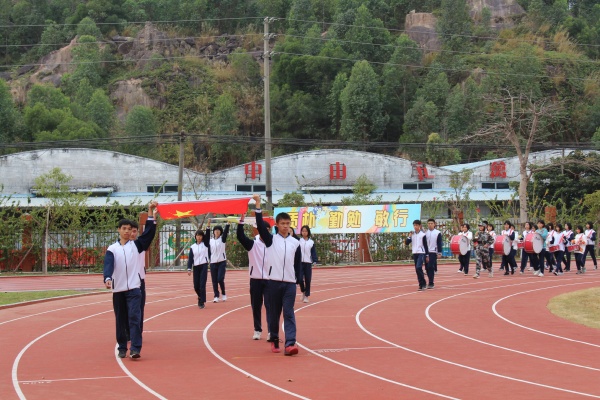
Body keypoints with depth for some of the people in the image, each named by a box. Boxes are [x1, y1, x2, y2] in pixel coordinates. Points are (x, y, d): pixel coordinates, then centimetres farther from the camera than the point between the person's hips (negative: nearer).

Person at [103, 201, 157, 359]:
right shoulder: (112, 249, 4)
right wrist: (107, 278, -30)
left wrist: (151, 213, -9)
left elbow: (149, 232, -2)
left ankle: (135, 349, -18)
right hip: (118, 289, 1)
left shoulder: (136, 245, 7)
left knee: (134, 317, -13)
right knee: (120, 320, 8)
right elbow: (108, 265, -11)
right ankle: (122, 348, 20)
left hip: (134, 288, -1)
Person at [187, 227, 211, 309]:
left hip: (204, 266, -2)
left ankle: (202, 302, -6)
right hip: (196, 267, 3)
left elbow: (208, 235, -10)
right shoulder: (193, 247, 8)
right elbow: (190, 258, 4)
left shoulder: (205, 244, 4)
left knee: (202, 285, -10)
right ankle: (200, 297, 32)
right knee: (196, 286, 5)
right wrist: (189, 269, -6)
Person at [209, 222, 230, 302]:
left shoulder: (222, 239, 0)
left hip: (222, 262, -3)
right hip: (213, 263, 3)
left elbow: (226, 231, -11)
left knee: (220, 279, -11)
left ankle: (223, 294, 7)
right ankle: (216, 296, 7)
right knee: (214, 281, 2)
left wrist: (228, 223, -21)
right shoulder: (210, 240, 9)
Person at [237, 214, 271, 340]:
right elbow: (240, 236, -13)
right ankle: (257, 330, 15)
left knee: (270, 305, -6)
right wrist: (241, 221, -25)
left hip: (269, 280, -1)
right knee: (256, 306, 6)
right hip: (255, 280, 1)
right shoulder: (252, 244, 1)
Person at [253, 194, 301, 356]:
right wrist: (258, 205, -19)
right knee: (274, 313, 7)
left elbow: (297, 264, 12)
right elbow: (260, 225, -11)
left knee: (289, 313, -7)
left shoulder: (295, 243, 7)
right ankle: (274, 341, 21)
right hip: (274, 282, 0)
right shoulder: (271, 239, 3)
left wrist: (297, 280, 9)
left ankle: (290, 344, -16)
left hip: (290, 283, 0)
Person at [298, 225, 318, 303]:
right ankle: (303, 291, 19)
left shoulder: (311, 242, 5)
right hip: (300, 262, -1)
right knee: (300, 278, -8)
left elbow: (313, 252, 4)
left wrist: (315, 261, -5)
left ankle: (306, 296, 11)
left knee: (307, 280, 2)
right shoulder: (298, 241, 2)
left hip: (308, 263, 1)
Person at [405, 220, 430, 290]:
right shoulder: (412, 234, 9)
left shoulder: (422, 234, -4)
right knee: (417, 269, 6)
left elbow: (425, 245, -2)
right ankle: (422, 285, 12)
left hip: (421, 253, -5)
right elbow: (407, 243, 5)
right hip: (414, 253, 5)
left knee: (418, 268, -19)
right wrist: (409, 236, -7)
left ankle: (423, 284, -10)